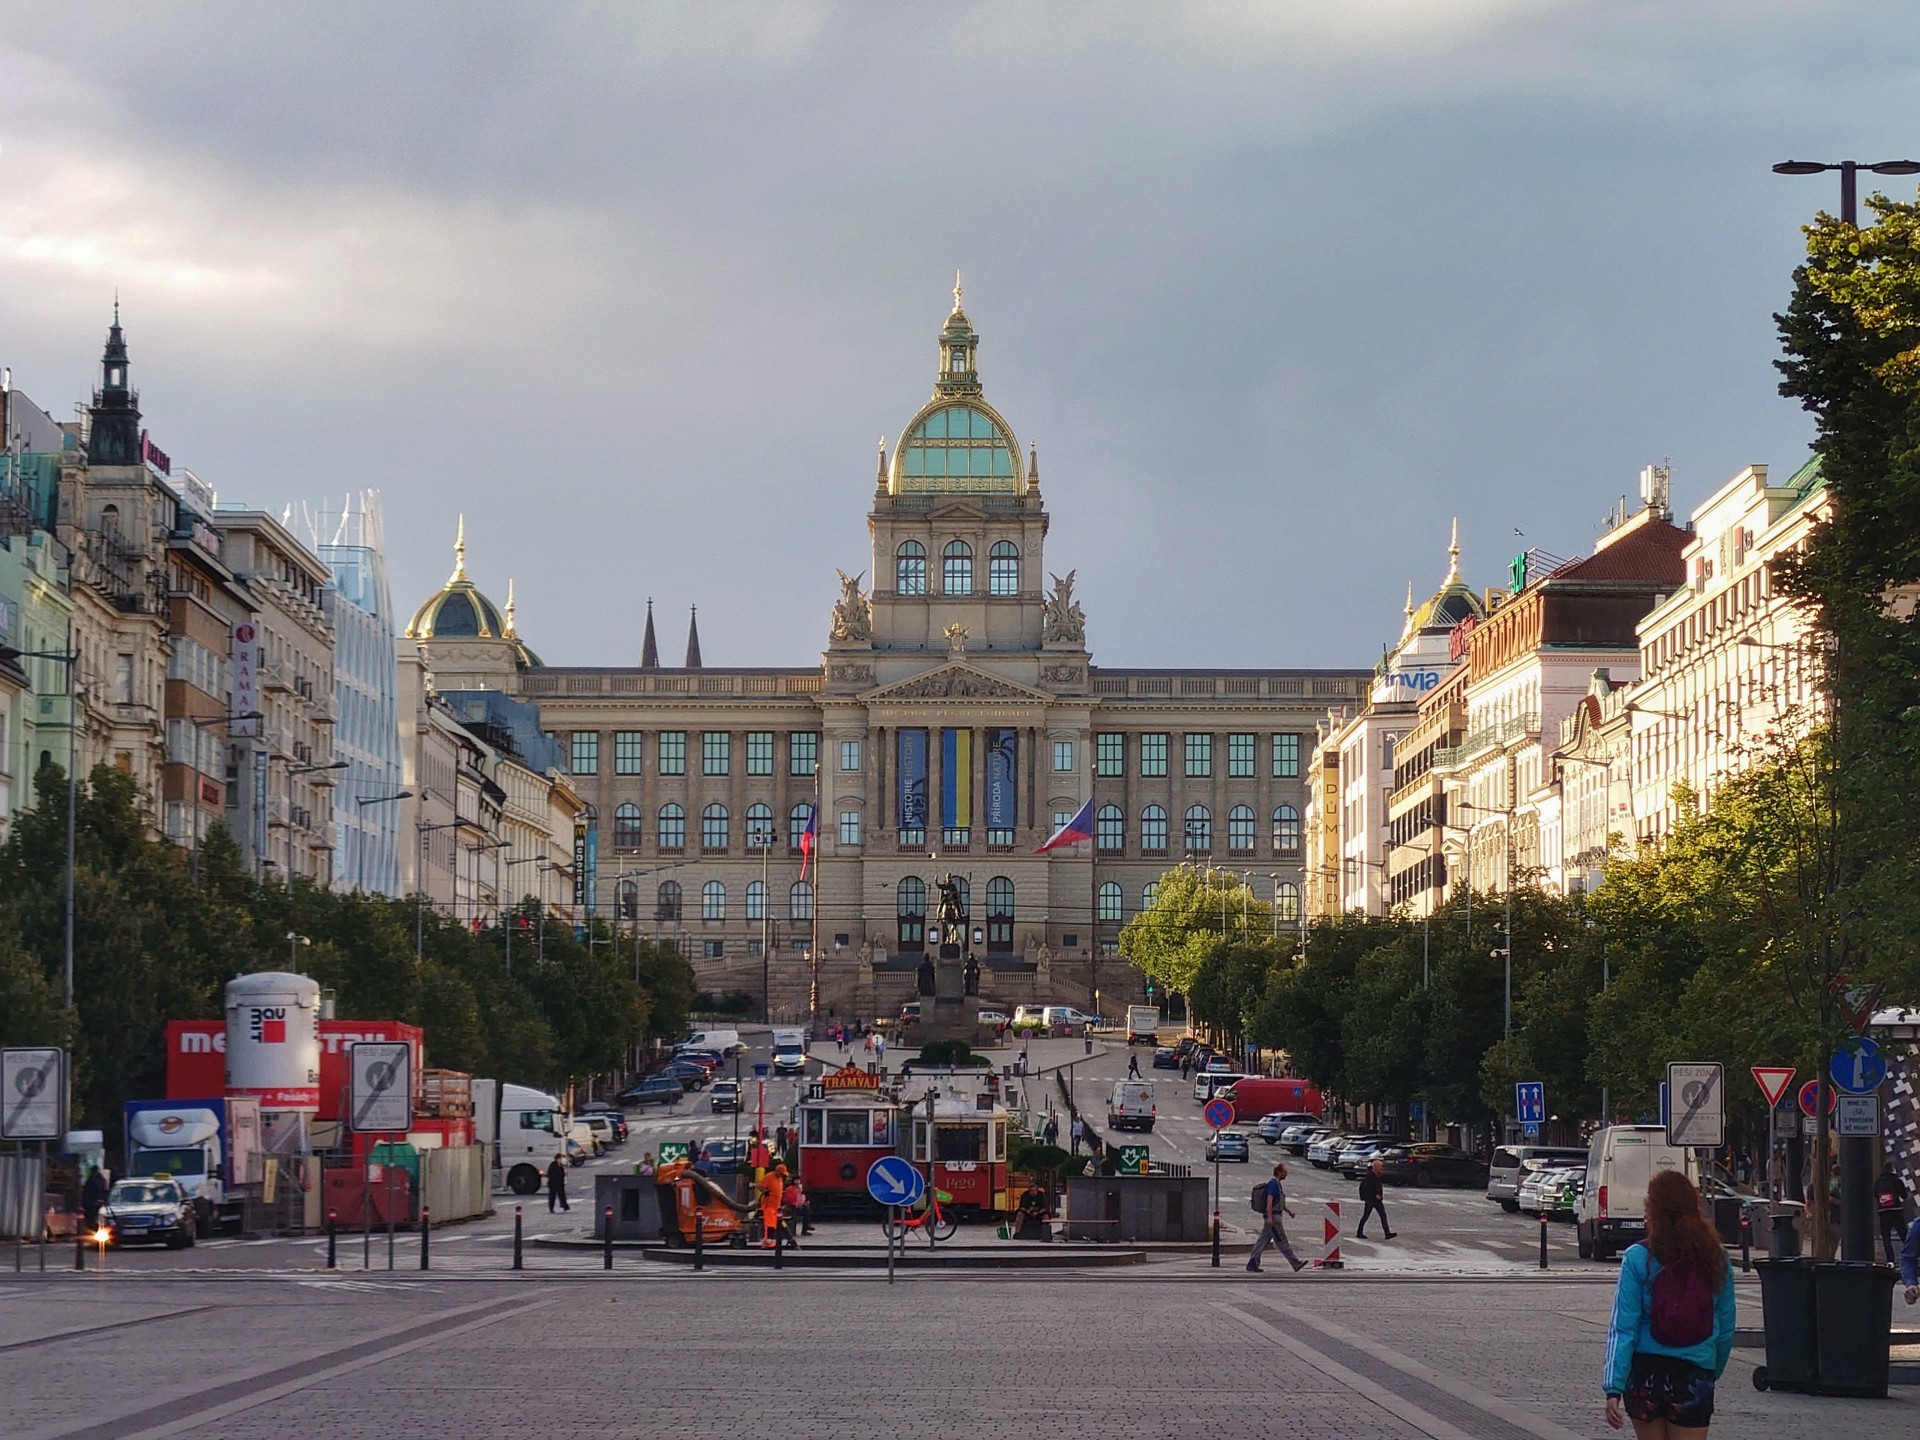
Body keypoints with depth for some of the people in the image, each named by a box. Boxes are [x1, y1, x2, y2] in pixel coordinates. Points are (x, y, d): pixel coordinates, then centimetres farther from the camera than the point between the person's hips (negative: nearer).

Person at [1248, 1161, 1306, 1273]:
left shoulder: (1278, 1184, 19)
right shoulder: (1273, 1184, -13)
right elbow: (1269, 1201, -21)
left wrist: (1288, 1210, 17)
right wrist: (1269, 1217, -27)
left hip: (1273, 1217, 10)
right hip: (1273, 1217, -10)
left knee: (1263, 1240, 8)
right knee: (1281, 1241, -5)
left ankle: (1252, 1263, 7)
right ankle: (1296, 1264, -2)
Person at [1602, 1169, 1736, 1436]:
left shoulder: (1638, 1258, -7)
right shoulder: (1716, 1261, 0)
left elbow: (1623, 1328, -10)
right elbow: (1726, 1330, 7)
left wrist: (1613, 1388, -12)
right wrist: (1714, 1372, 22)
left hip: (1645, 1375, -1)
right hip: (1695, 1375, 1)